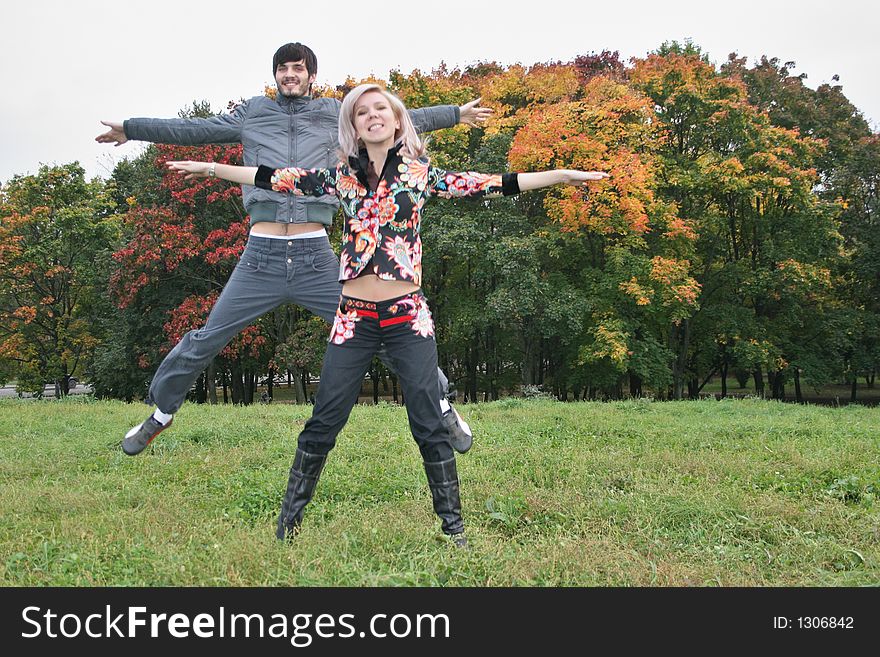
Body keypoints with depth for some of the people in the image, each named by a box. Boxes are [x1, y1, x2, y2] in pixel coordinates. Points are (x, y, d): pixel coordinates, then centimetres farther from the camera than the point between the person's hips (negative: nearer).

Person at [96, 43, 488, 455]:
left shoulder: (336, 114, 13)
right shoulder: (252, 114, 15)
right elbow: (193, 130, 20)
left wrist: (457, 114, 22)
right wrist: (131, 129, 23)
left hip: (316, 257, 0)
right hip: (260, 257, 1)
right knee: (202, 343, 5)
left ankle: (441, 404, 17)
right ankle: (161, 413, 28)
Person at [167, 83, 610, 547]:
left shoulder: (420, 172, 4)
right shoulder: (341, 176, 8)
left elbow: (486, 185, 0)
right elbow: (274, 178, 10)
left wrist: (561, 175, -4)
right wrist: (212, 169, 10)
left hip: (408, 315, -1)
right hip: (355, 317, 1)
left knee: (429, 422, -2)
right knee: (323, 422, 3)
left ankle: (453, 526, 10)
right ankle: (287, 523, 15)